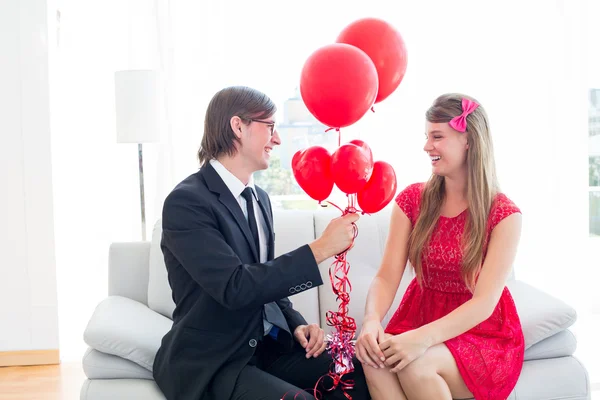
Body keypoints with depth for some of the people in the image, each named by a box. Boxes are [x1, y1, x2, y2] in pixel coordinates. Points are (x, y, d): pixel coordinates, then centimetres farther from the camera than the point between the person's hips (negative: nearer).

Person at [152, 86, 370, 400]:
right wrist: (320, 249, -23)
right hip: (210, 361, -7)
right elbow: (235, 287, -26)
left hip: (267, 344, 7)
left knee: (357, 374, -10)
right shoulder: (186, 201, -16)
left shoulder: (259, 198, 10)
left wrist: (296, 324, -1)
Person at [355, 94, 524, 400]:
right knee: (375, 356, -30)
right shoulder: (411, 200, -1)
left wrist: (424, 338, -35)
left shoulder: (503, 214, -12)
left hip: (484, 333, -3)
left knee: (415, 364, -33)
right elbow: (386, 277, -7)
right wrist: (372, 321, -29)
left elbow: (485, 302, -20)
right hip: (419, 316, 3)